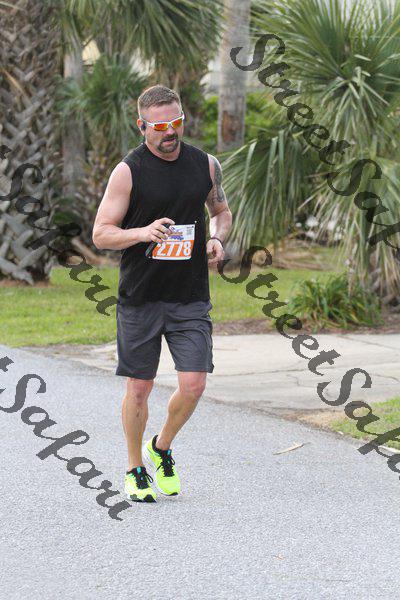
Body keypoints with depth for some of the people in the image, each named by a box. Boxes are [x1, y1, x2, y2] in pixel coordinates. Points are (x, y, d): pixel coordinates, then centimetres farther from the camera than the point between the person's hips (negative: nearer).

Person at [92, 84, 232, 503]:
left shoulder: (206, 165, 5)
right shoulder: (128, 171, -7)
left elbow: (221, 209, 23)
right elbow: (101, 233, -6)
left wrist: (217, 239, 1)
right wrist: (142, 233, -25)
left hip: (191, 298, 3)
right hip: (140, 297, -2)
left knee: (193, 385, -6)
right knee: (139, 388, 4)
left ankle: (162, 449, 22)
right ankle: (135, 469, 24)